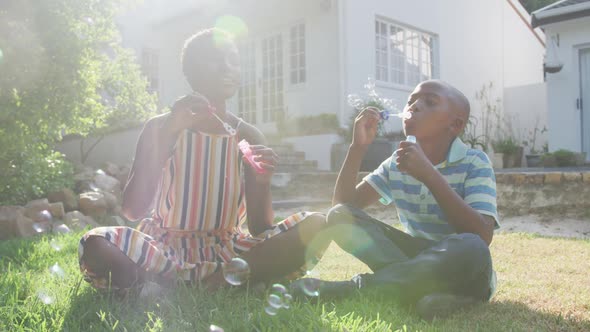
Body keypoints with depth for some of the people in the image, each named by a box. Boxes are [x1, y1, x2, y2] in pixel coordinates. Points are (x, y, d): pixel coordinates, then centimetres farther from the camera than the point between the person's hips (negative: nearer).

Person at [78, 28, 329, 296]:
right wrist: (167, 136, -21)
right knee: (94, 245, -32)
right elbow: (132, 211, -14)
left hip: (224, 250, 2)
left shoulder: (248, 137, 0)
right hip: (164, 247, -1)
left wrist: (262, 183, -22)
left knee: (315, 226, -17)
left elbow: (259, 229, -2)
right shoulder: (160, 128, -2)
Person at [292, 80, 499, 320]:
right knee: (340, 216, -12)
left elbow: (482, 237, -26)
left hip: (463, 269, -3)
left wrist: (429, 174, -30)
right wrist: (358, 146, -11)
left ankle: (354, 287, -26)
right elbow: (342, 203, -1)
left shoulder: (474, 163, -11)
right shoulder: (397, 164, 4)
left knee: (471, 247, -39)